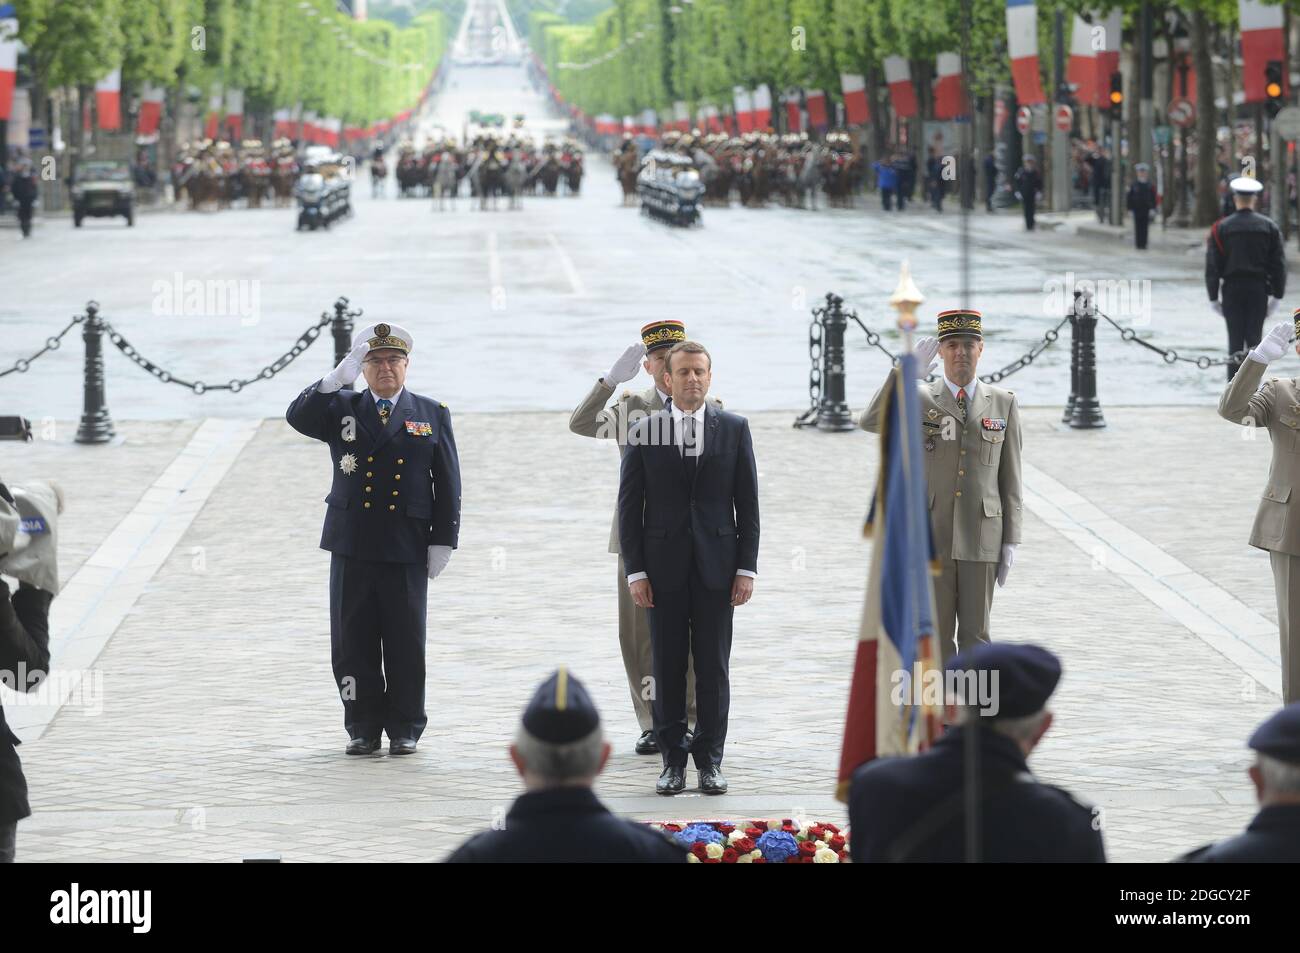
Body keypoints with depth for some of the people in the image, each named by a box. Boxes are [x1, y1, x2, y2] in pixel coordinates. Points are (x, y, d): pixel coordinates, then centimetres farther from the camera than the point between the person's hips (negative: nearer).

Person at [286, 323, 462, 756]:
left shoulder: (432, 415, 9)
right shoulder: (340, 409, 10)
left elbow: (448, 483, 7)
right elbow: (298, 417, -9)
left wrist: (443, 540, 0)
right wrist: (337, 379, -19)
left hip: (407, 548, -1)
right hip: (352, 545, 1)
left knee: (406, 644, 1)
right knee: (353, 644, 2)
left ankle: (405, 729, 11)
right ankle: (363, 728, 11)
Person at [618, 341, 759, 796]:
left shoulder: (734, 429, 5)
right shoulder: (644, 433, 3)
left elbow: (747, 503, 5)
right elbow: (630, 506, 3)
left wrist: (746, 567, -2)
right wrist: (635, 570, -4)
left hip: (716, 566, 0)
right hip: (664, 566, 0)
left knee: (713, 668, 2)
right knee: (668, 668, 3)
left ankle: (710, 759, 9)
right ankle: (673, 760, 8)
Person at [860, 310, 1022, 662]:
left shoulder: (1003, 403, 5)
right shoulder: (918, 399, 1)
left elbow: (1009, 478, 6)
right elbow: (871, 422, -18)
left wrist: (1010, 542, 2)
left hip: (979, 539, 1)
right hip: (930, 537, -1)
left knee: (975, 636, 2)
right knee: (936, 636, 1)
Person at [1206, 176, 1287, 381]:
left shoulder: (1221, 228, -3)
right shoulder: (1269, 227, 0)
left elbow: (1212, 266, -3)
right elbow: (1279, 264, 1)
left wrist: (1213, 297, 3)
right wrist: (1277, 295, 8)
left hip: (1232, 289, 0)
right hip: (1259, 289, 0)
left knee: (1235, 341, 4)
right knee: (1254, 339, 6)